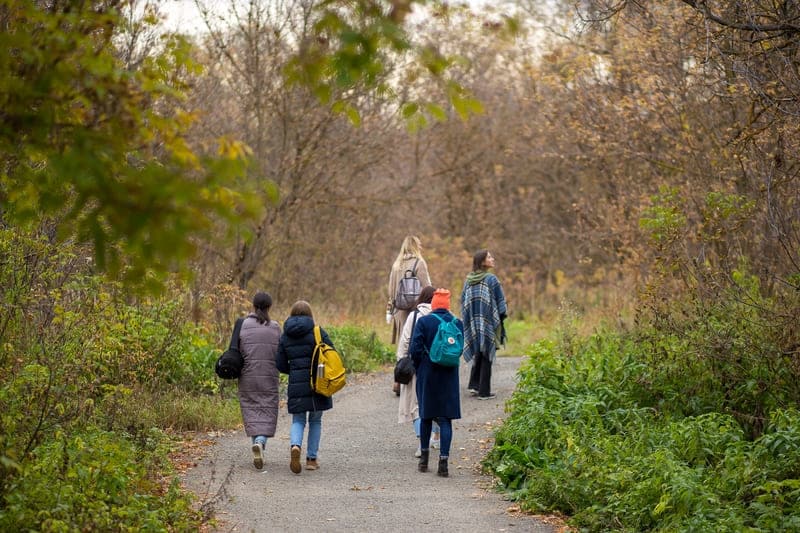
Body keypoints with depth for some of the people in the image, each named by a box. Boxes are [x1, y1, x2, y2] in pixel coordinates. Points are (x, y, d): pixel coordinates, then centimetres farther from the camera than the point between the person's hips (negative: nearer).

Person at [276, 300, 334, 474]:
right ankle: (311, 458, 13)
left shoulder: (285, 336, 5)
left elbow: (281, 365, 5)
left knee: (298, 421, 11)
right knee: (315, 421, 13)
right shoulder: (317, 332, -4)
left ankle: (295, 445, -19)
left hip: (296, 385, 1)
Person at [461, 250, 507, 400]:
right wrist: (501, 318, 4)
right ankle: (484, 391, 4)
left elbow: (464, 302, 10)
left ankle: (474, 385, 12)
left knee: (478, 354, 20)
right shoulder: (491, 279, -12)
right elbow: (500, 302, -10)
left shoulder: (468, 281, 5)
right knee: (486, 356, 2)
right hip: (488, 324, -5)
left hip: (473, 324, 5)